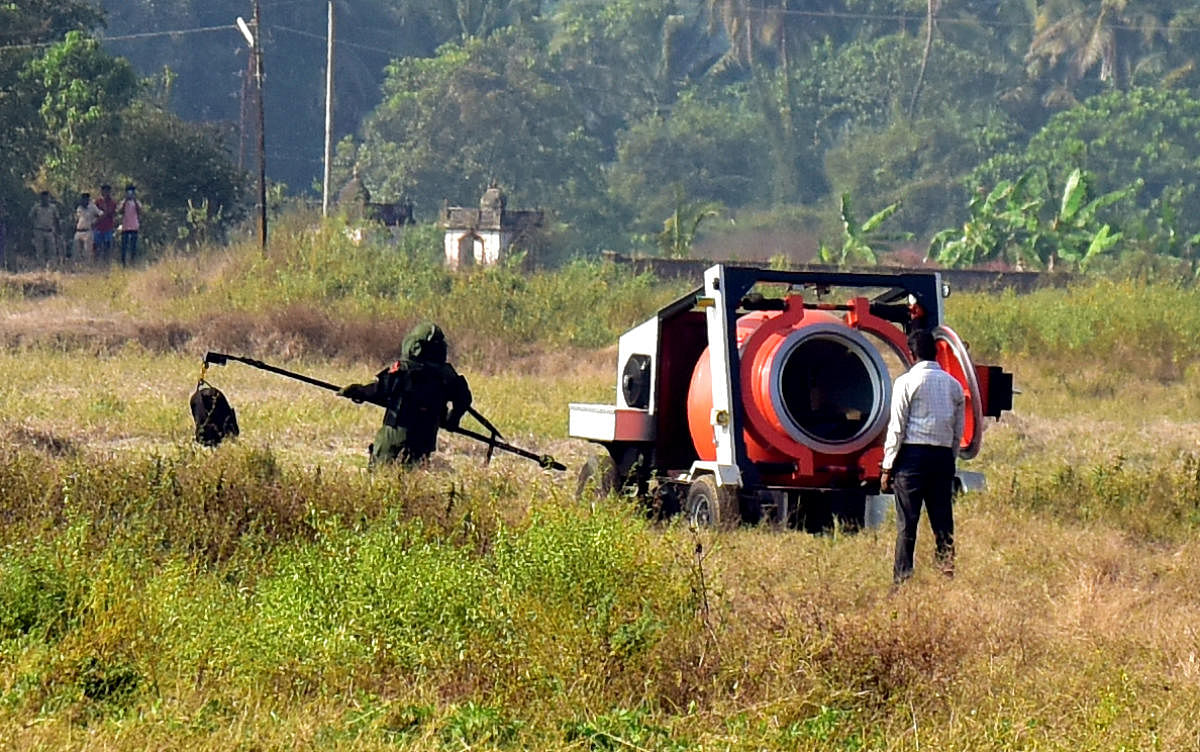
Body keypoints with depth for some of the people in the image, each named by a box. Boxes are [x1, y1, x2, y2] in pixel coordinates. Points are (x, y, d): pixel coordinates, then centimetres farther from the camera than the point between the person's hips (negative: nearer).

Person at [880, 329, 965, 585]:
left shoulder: (907, 382, -4)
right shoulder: (953, 384, 12)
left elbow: (897, 428, -5)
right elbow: (958, 432, 14)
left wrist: (888, 467, -2)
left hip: (912, 455, -4)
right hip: (944, 456, 4)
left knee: (906, 525, -4)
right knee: (943, 523, 6)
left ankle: (902, 580, -7)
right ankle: (948, 573, 2)